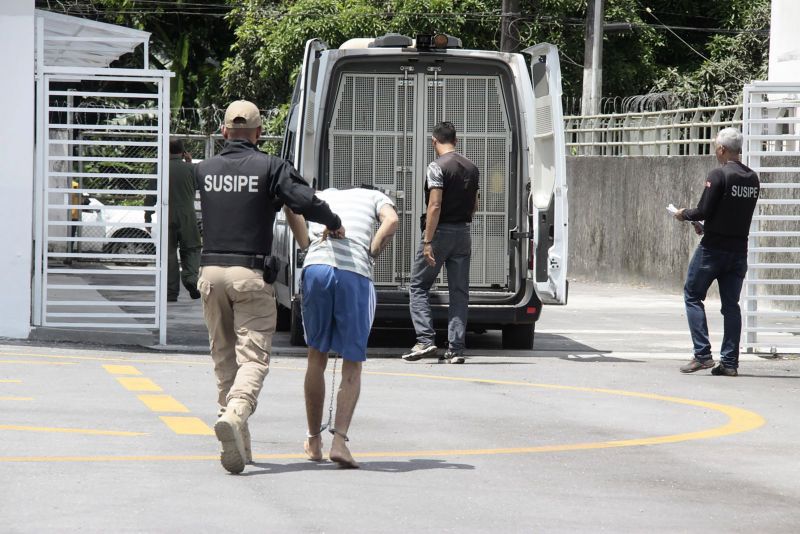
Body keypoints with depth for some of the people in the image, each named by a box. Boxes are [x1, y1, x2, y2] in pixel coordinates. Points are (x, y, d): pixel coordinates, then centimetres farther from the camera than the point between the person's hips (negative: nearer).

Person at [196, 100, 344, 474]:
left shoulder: (203, 170, 9)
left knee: (224, 358, 14)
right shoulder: (270, 168, -4)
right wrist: (334, 224, 2)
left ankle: (239, 445, 17)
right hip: (251, 274, -4)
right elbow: (304, 201, -16)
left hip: (211, 271, 4)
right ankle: (234, 416, -33)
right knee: (253, 356, -5)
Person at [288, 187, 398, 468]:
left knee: (317, 357, 17)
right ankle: (339, 441, -9)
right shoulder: (376, 197, 26)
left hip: (316, 266, 2)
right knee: (352, 365, 7)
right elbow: (391, 221, 3)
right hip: (356, 274, -2)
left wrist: (305, 242, 18)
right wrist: (370, 256, 9)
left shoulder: (324, 195, 33)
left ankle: (313, 441, 24)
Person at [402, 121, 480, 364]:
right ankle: (456, 349, 2)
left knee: (418, 286, 4)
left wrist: (428, 242, -19)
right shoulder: (471, 168, 10)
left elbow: (435, 206, -18)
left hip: (440, 232, -6)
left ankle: (425, 340, -8)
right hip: (463, 234, 6)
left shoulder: (437, 167, -12)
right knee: (459, 292, 6)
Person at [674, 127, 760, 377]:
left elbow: (704, 210, -16)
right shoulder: (752, 179, 7)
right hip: (739, 249, 6)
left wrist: (684, 214, 5)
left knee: (693, 296, 6)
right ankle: (729, 361, 5)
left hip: (713, 248, -6)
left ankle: (702, 354, -4)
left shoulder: (718, 175, -14)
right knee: (731, 304, 9)